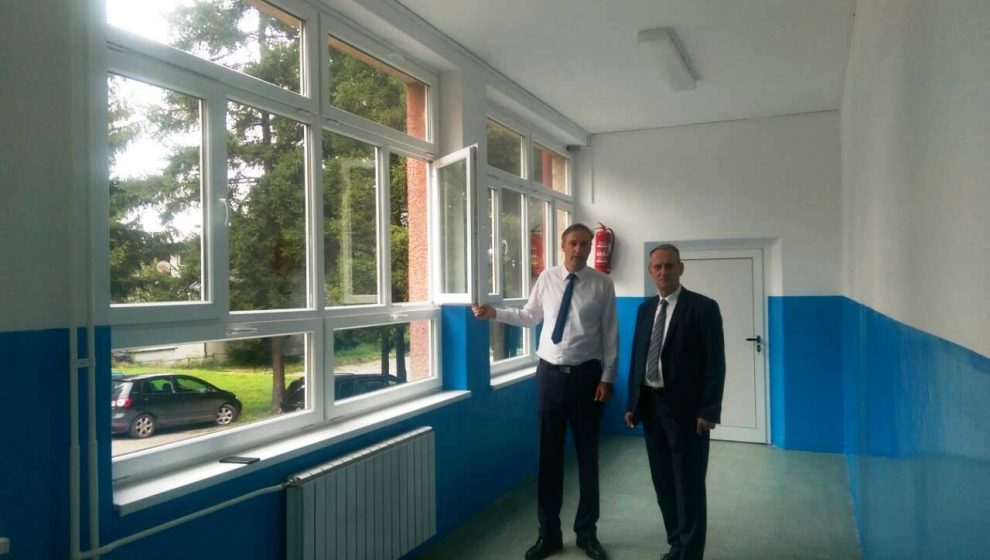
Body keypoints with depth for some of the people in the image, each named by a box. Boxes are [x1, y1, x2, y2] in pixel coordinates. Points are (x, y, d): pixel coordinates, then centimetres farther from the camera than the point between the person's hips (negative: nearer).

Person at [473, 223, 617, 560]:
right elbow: (529, 317, 11)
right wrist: (495, 313, -1)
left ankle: (586, 532, 29)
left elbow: (610, 334, -4)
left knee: (587, 454, 11)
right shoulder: (546, 279, 2)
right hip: (550, 373, 2)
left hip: (586, 374, -1)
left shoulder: (602, 284, -5)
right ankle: (549, 533, 24)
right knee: (549, 454, 9)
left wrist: (607, 378, -7)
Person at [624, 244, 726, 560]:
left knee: (689, 486, 1)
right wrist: (632, 403, 8)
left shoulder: (703, 307, -7)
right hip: (651, 406, 6)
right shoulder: (645, 309, 11)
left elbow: (715, 363, -10)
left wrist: (708, 411, -16)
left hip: (686, 409, -6)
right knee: (663, 483, 14)